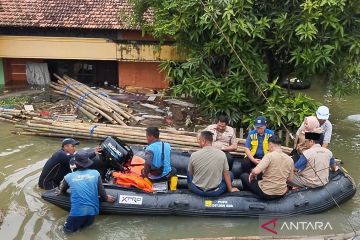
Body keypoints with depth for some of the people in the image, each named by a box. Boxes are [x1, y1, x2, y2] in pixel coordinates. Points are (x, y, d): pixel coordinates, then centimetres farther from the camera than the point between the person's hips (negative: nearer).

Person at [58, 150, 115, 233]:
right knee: (87, 223, 30)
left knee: (67, 229, 23)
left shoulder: (69, 176, 3)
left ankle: (79, 224, 2)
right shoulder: (95, 173, 1)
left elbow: (62, 191, 22)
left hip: (77, 212, -2)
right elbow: (101, 192, 4)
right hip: (92, 210, 2)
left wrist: (60, 192, 46)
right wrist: (106, 198, 26)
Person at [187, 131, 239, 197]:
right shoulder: (222, 154, -13)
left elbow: (190, 173, 3)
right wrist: (230, 189, 15)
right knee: (230, 174, 24)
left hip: (197, 190, 1)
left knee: (188, 172, 28)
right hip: (215, 192, -1)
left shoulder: (194, 155, -15)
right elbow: (226, 174, -1)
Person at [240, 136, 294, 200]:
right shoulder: (290, 160, -3)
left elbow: (256, 171, -28)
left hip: (266, 193, -6)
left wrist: (252, 175, -7)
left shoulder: (269, 155, -19)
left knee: (244, 176, 15)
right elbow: (289, 179, 7)